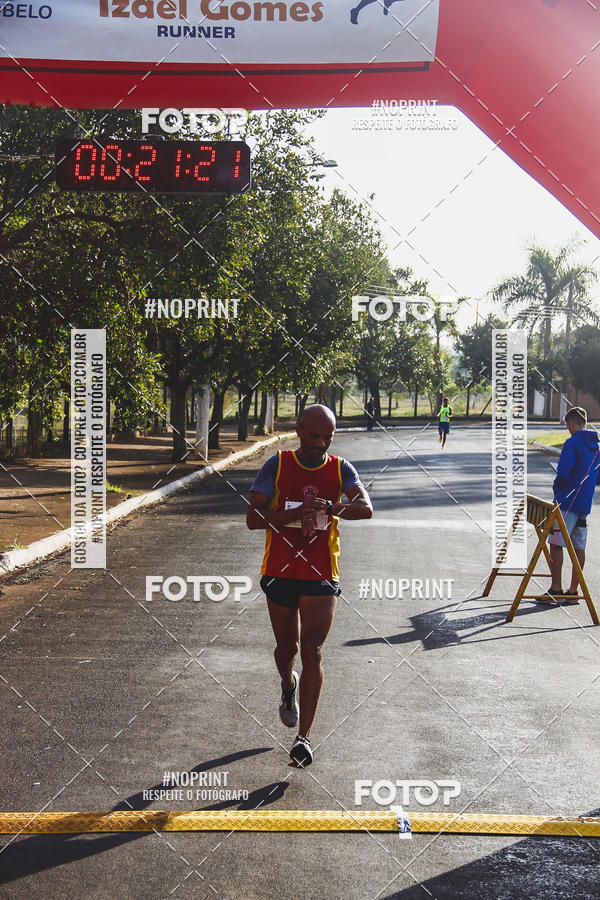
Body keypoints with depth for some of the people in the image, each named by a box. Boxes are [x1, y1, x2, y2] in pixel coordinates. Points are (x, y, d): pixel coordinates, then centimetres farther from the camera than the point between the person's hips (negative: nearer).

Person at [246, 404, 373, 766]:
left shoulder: (340, 469, -1)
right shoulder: (277, 465, -3)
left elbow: (366, 508, -17)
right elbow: (253, 517, -11)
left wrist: (327, 509, -34)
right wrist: (296, 513, -25)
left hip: (322, 575, -1)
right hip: (280, 571, 1)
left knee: (312, 652, -9)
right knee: (287, 647, 15)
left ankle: (304, 736, -4)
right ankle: (289, 687, 50)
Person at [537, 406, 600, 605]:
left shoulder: (572, 443, -11)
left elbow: (563, 473, -16)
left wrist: (557, 488, 2)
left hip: (567, 501, -8)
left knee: (555, 544, -5)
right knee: (579, 547, 8)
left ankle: (556, 589, -7)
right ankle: (573, 591, 12)